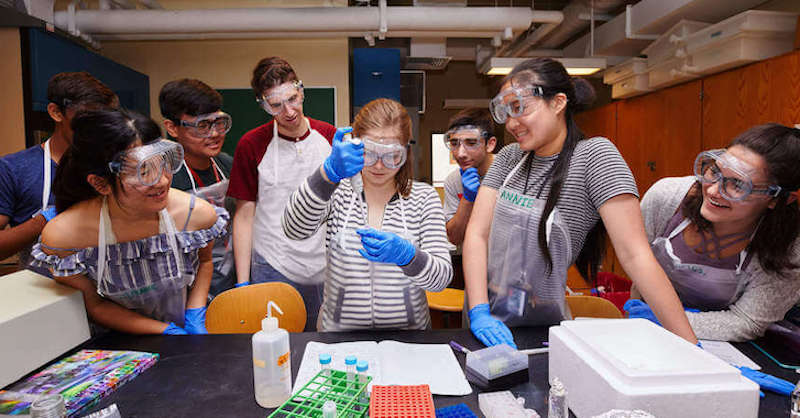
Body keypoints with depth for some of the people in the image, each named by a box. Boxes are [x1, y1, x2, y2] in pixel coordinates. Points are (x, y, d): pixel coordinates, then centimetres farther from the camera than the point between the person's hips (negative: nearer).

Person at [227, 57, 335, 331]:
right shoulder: (251, 145, -5)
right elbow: (244, 216, -1)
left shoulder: (330, 137, 1)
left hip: (327, 270, 2)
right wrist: (242, 283, -3)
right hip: (272, 270, -2)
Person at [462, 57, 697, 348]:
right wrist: (479, 311, -18)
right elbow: (477, 233, -8)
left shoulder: (594, 154, -13)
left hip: (541, 325, -4)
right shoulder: (509, 158, 0)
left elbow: (634, 254, -19)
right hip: (488, 314, 5)